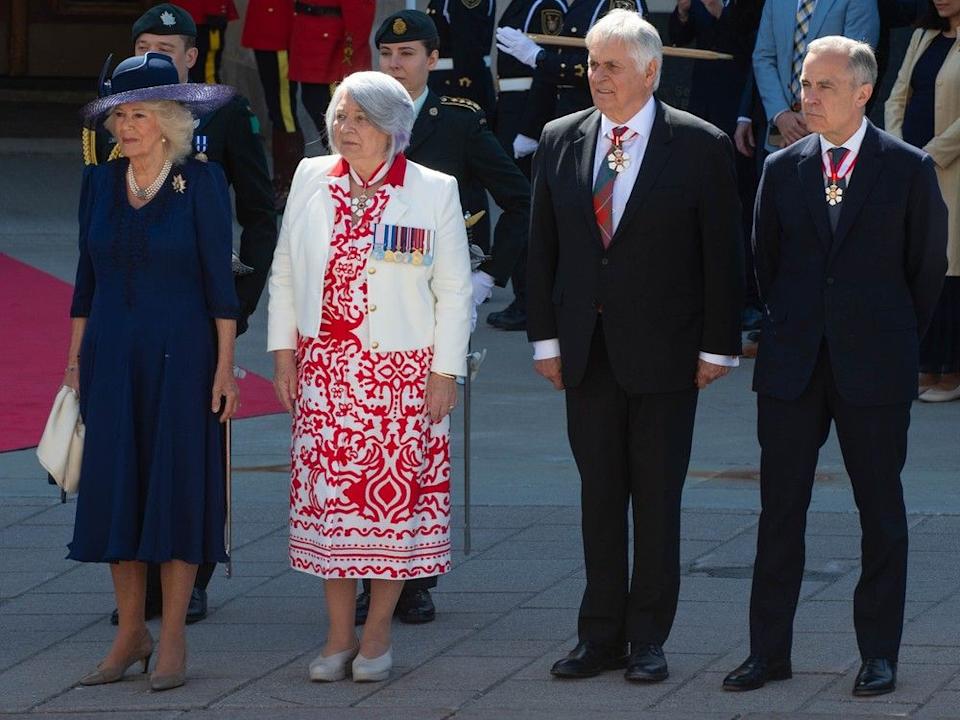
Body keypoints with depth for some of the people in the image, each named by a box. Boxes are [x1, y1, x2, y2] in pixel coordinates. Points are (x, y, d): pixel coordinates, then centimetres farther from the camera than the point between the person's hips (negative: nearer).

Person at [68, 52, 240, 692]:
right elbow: (88, 275, 11)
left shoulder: (201, 183, -6)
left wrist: (225, 366, -9)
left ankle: (173, 640, 6)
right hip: (111, 356, 4)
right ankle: (131, 632, 14)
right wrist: (76, 357, 8)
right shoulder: (100, 183, 7)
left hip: (181, 356, -4)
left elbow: (219, 278, -6)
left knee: (177, 488, -1)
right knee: (114, 488, 4)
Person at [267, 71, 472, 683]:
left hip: (402, 372, -3)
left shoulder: (433, 191, -2)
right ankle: (340, 634, 11)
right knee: (327, 492, 2)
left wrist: (446, 372, -4)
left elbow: (453, 289, 0)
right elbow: (285, 272, 13)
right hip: (323, 368, 3)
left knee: (394, 495, -1)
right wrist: (284, 351, 7)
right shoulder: (311, 181, 7)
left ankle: (378, 633, 11)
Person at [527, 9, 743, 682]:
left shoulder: (701, 147, -5)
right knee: (598, 495, 8)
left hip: (664, 350, -3)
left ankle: (649, 638, 11)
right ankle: (602, 634, 15)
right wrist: (545, 338, 4)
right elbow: (542, 248, 9)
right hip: (588, 350, 3)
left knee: (657, 497, 3)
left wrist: (717, 347, -6)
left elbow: (724, 255, -4)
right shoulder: (561, 142, 6)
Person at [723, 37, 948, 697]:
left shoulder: (909, 170, -3)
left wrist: (895, 342, 7)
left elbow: (929, 266, 4)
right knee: (780, 511, 4)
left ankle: (879, 654, 11)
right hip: (792, 368, 3)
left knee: (881, 512, 4)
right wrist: (788, 331, 13)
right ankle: (769, 650, 10)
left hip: (874, 371, -3)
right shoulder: (782, 170, 6)